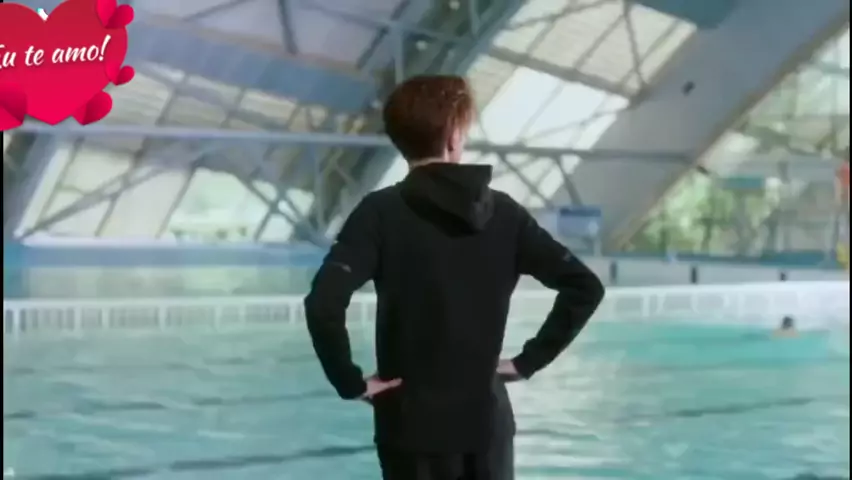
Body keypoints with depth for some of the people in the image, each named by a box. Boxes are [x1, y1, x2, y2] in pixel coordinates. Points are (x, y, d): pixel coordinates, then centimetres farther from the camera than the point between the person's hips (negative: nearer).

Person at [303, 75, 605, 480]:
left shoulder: (382, 213, -9)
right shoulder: (503, 212, 2)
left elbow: (323, 303, -23)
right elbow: (584, 287, 1)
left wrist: (350, 381, -10)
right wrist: (531, 359, 5)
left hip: (412, 424, -3)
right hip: (486, 420, 3)